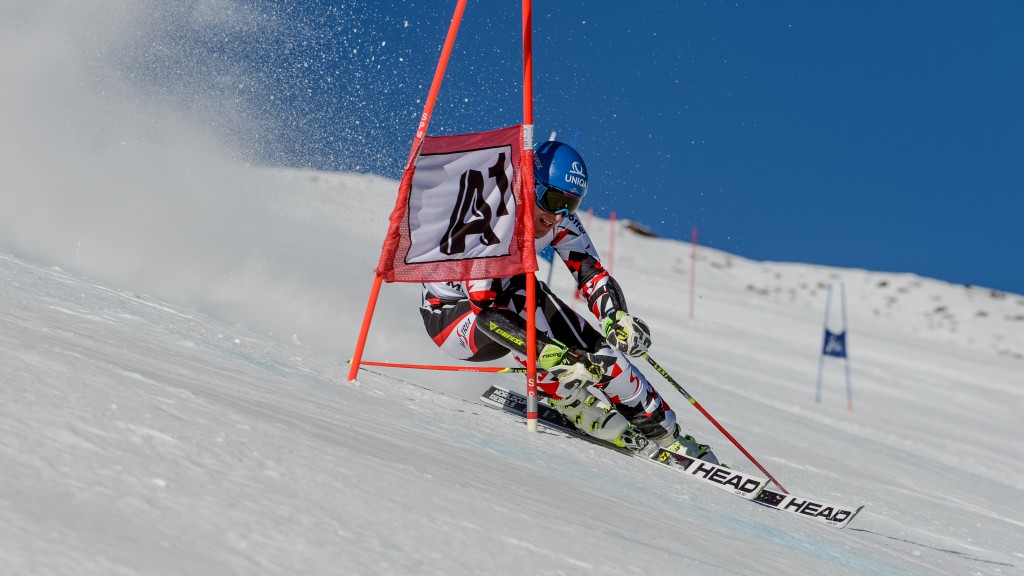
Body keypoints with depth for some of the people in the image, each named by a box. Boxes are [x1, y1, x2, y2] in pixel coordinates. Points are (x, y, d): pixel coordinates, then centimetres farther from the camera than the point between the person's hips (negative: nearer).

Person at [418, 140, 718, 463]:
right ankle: (572, 399, -22)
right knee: (522, 296, -35)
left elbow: (593, 274, -13)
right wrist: (554, 356, -48)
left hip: (515, 302, 6)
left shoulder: (560, 221, -14)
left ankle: (663, 429, 1)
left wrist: (618, 318, -35)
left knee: (593, 348, -13)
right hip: (449, 318, -6)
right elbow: (485, 310, -40)